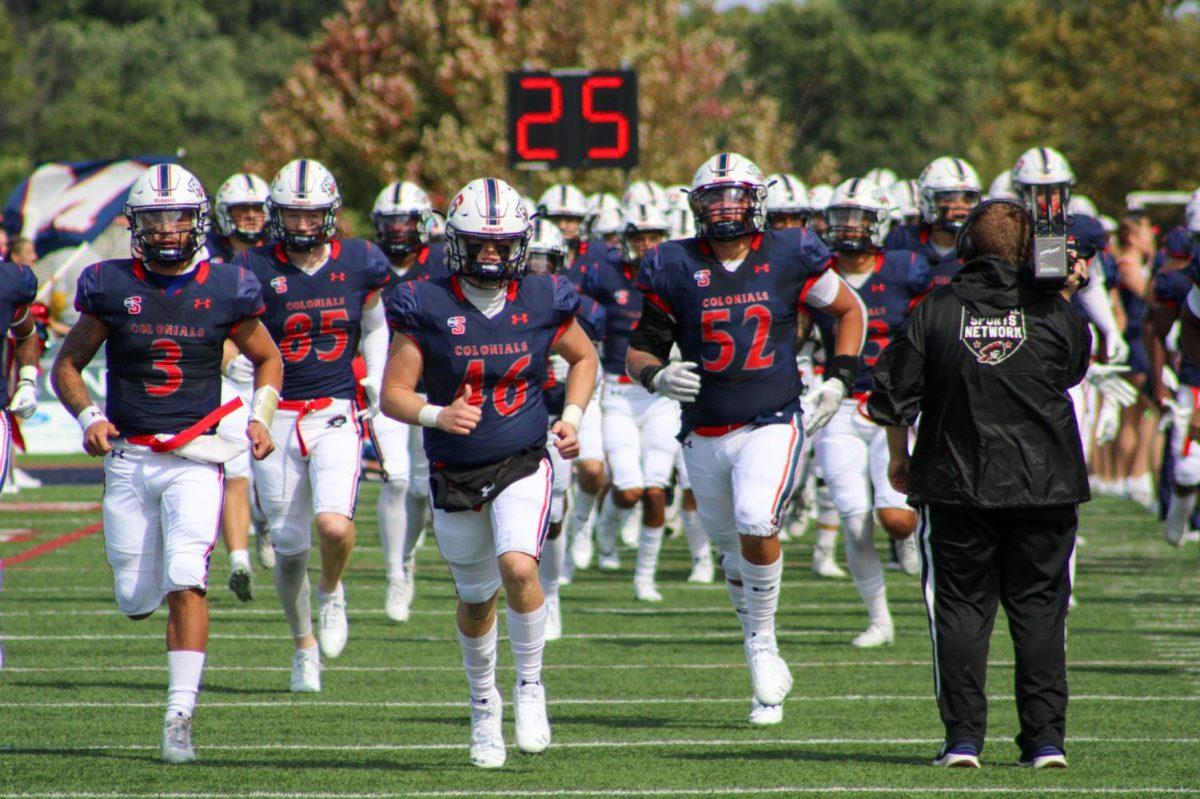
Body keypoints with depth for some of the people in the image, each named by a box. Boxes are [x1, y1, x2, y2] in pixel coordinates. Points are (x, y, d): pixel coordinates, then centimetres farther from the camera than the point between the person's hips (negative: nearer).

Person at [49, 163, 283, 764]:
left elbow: (267, 359, 16)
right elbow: (67, 365, 8)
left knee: (185, 582, -18)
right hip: (128, 458, 1)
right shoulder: (111, 286, 0)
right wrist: (88, 416, -10)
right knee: (137, 601, 5)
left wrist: (260, 416, -1)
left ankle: (179, 719, -15)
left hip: (196, 458, -1)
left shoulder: (225, 291, 0)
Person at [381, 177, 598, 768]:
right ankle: (484, 703, 40)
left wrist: (572, 417, 1)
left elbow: (582, 358, 16)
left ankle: (530, 685, -3)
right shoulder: (426, 307, -8)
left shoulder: (542, 301, -3)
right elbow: (393, 394, -8)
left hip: (523, 466, -1)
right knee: (476, 600, 14)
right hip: (455, 475, 1)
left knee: (518, 568, -25)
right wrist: (437, 416, -27)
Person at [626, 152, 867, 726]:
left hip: (772, 425, -3)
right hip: (705, 434, 3)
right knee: (732, 551, 13)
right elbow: (638, 350, 5)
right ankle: (766, 667, 30)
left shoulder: (788, 257, -2)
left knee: (757, 524, -26)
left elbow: (850, 311, 14)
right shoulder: (675, 268, 0)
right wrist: (657, 376, -17)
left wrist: (839, 381, 4)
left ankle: (761, 639, -6)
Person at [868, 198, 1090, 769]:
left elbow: (893, 395, 0)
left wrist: (899, 458, 15)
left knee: (960, 608, 6)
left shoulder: (935, 313, -5)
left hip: (956, 486, 0)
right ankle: (1045, 738, 4)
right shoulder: (1055, 313, -4)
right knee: (1039, 609, 7)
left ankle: (963, 738, 0)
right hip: (1044, 485, 1)